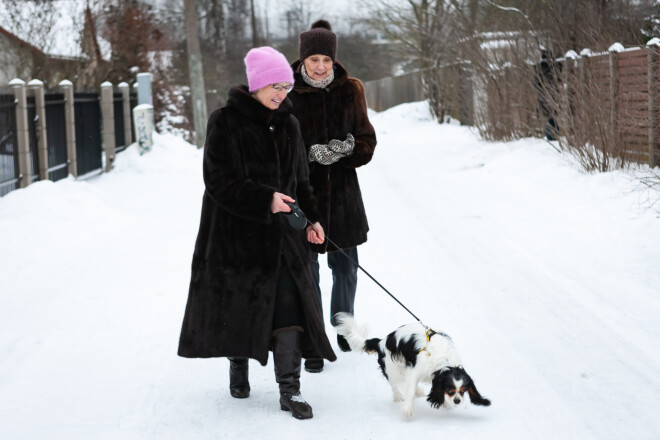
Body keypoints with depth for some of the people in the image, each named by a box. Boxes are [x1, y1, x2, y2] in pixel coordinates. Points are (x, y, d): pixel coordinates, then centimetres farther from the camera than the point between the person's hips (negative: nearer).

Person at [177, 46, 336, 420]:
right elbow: (220, 181, -13)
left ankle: (289, 388, -7)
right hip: (237, 232, -3)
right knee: (239, 302, 9)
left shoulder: (288, 124, 9)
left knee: (289, 303, -7)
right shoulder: (226, 122, -8)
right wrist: (265, 200, -22)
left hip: (283, 234, 3)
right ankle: (238, 367, 34)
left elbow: (301, 179, 16)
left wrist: (312, 218, 3)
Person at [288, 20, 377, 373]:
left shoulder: (350, 90, 2)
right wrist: (311, 153, -20)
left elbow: (367, 142, 4)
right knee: (306, 272, -1)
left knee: (345, 267, 13)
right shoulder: (288, 93, -6)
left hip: (343, 194, 3)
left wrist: (347, 149, -18)